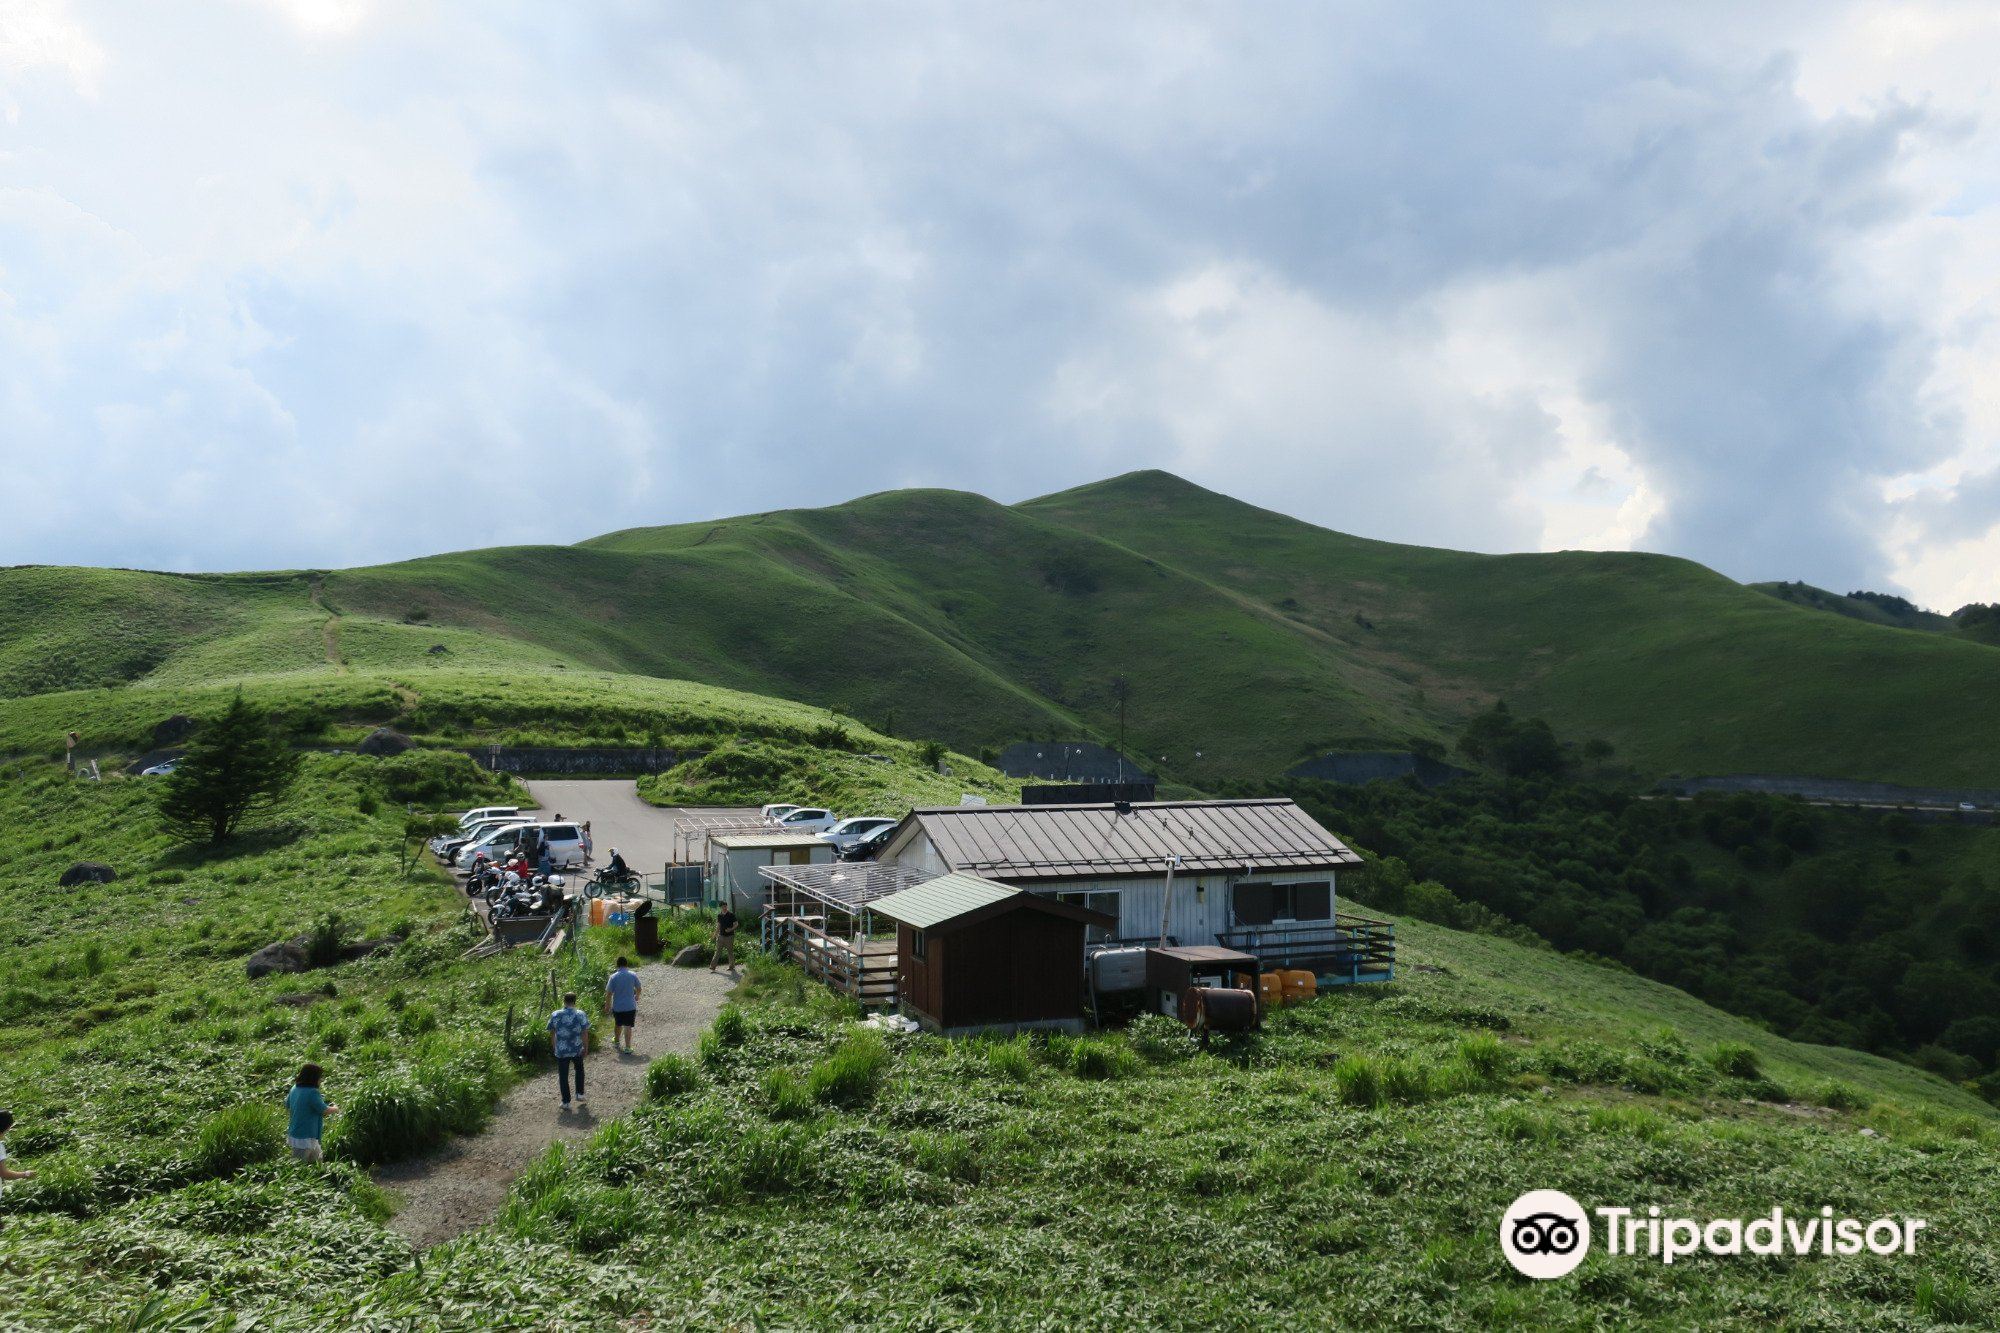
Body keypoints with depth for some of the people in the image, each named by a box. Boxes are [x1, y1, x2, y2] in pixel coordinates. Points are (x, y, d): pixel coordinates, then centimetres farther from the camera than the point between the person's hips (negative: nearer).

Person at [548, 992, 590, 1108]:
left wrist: (554, 1046, 15)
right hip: (577, 1050, 0)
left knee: (563, 1076, 10)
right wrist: (585, 1048, 5)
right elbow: (584, 1033, -7)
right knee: (579, 1070, 26)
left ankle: (566, 1102, 15)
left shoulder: (555, 1015, -5)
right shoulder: (581, 1015, -10)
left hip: (561, 1051, 0)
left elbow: (551, 1034, 1)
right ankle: (579, 1094, 27)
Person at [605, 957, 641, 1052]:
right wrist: (637, 997, 27)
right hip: (630, 1006, 0)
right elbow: (638, 989, 6)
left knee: (618, 1024, 23)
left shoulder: (614, 977, -11)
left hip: (617, 1007, 1)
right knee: (628, 1027, 3)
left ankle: (616, 1041, 44)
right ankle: (627, 1048, -1)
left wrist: (607, 1004, 6)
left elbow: (609, 993, -10)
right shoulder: (633, 975, -7)